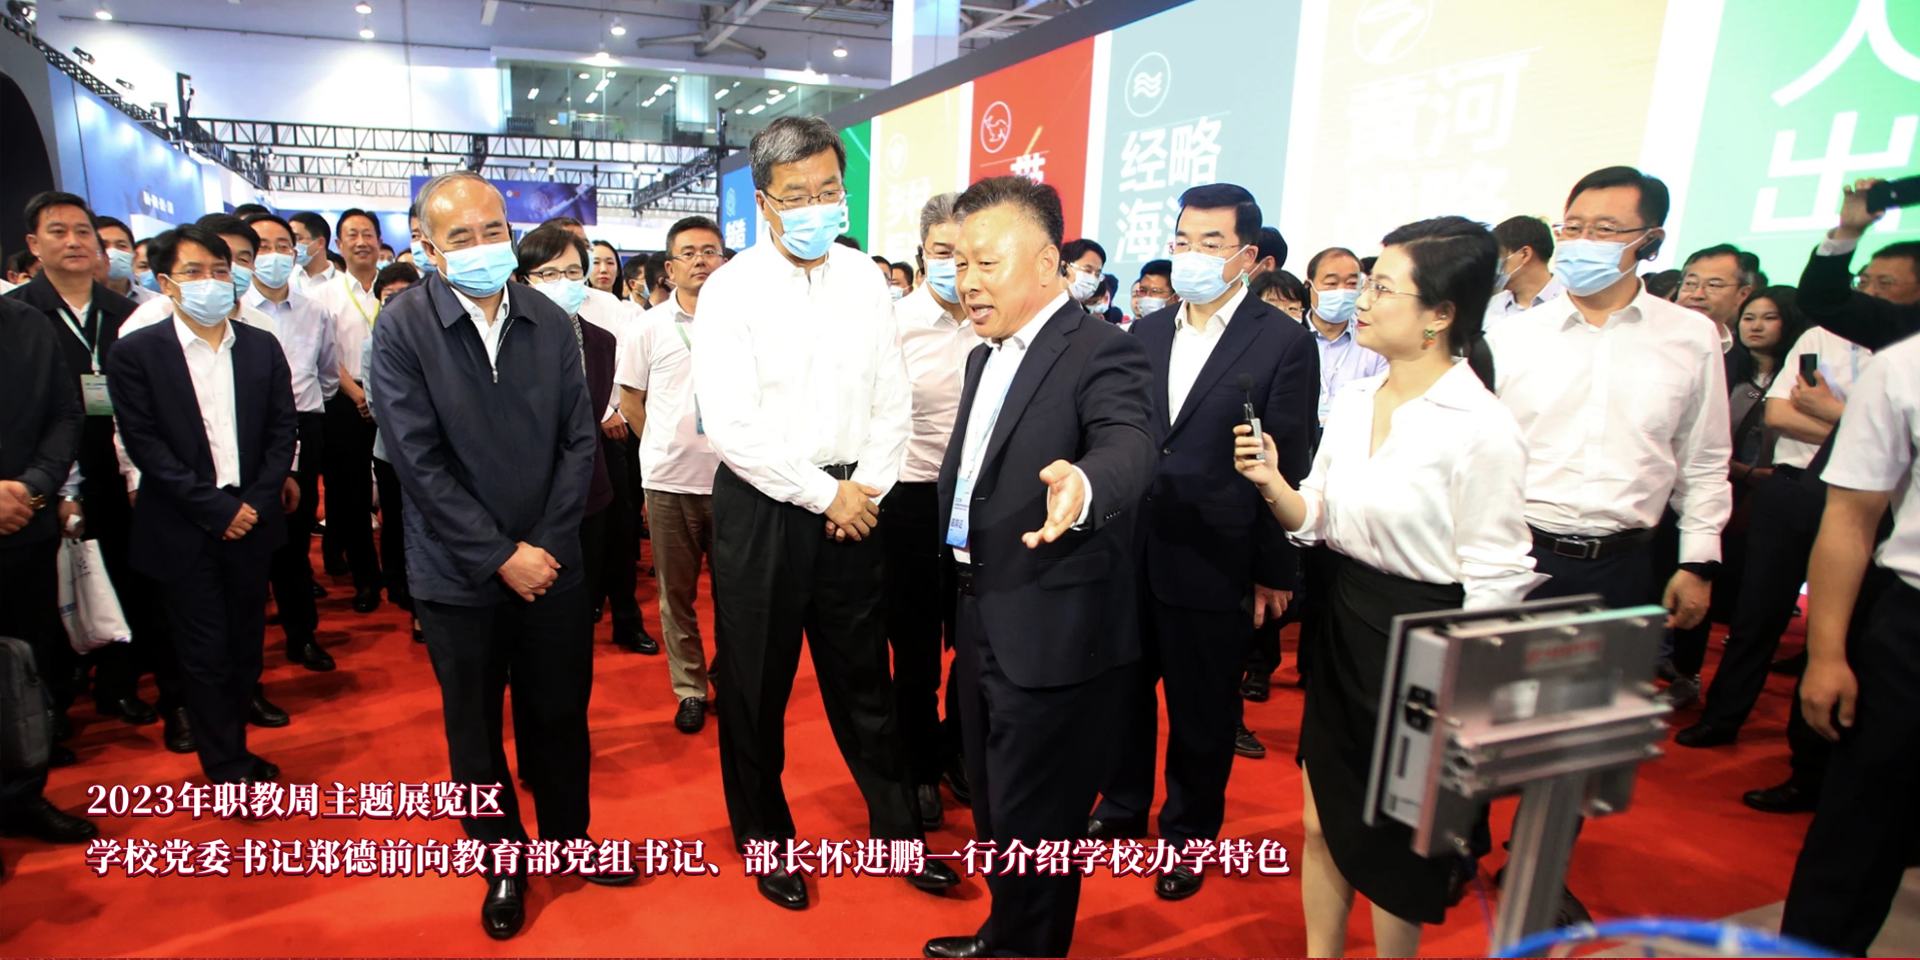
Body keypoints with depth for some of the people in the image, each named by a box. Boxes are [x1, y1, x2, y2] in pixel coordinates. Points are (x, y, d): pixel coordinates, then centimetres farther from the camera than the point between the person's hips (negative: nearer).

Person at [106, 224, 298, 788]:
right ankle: (226, 769, 17)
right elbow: (145, 445, -9)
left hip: (252, 519, 3)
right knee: (204, 651, 5)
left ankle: (234, 746, 28)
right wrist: (216, 508, -14)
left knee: (246, 641, 11)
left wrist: (258, 499, -7)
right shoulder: (136, 352, -4)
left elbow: (283, 430, 4)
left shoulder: (261, 347, 6)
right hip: (184, 529, -3)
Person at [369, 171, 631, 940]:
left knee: (561, 713, 14)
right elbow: (418, 459, -13)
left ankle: (567, 837, 37)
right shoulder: (403, 327, -10)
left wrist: (547, 542, -7)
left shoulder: (551, 322, -1)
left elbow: (579, 439, 0)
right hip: (460, 574, -2)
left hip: (552, 563, 2)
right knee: (475, 728, 14)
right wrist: (501, 555, -14)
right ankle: (503, 861, 35)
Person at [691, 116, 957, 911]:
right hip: (761, 507, -3)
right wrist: (823, 492, -13)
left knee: (863, 675, 15)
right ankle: (766, 838, 32)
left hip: (851, 505, 3)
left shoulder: (865, 280, 4)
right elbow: (730, 427, -14)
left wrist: (866, 489, -6)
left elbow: (892, 401, 6)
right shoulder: (731, 290, -8)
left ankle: (898, 826, 32)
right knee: (754, 687, 11)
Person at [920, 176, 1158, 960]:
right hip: (984, 623, 9)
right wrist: (958, 562, 10)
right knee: (993, 807, 25)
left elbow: (1129, 447, -36)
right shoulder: (985, 358, 10)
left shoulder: (1102, 353, -17)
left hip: (1055, 636, -9)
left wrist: (1081, 485, -56)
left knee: (1034, 826, 8)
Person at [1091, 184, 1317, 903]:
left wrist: (1275, 572, -6)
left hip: (1213, 564, -4)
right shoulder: (1145, 333, 7)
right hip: (1129, 552, 4)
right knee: (1125, 689, 17)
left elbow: (1289, 466, -6)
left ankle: (1189, 834, 33)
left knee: (1203, 711, 12)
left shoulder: (1284, 344, -7)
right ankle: (1124, 807, 40)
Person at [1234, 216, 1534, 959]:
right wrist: (1273, 483, -13)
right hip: (1342, 626, 6)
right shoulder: (1353, 399, 2)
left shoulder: (1482, 428, -18)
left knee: (1397, 846, 14)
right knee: (1323, 822, 18)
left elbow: (1495, 582, -13)